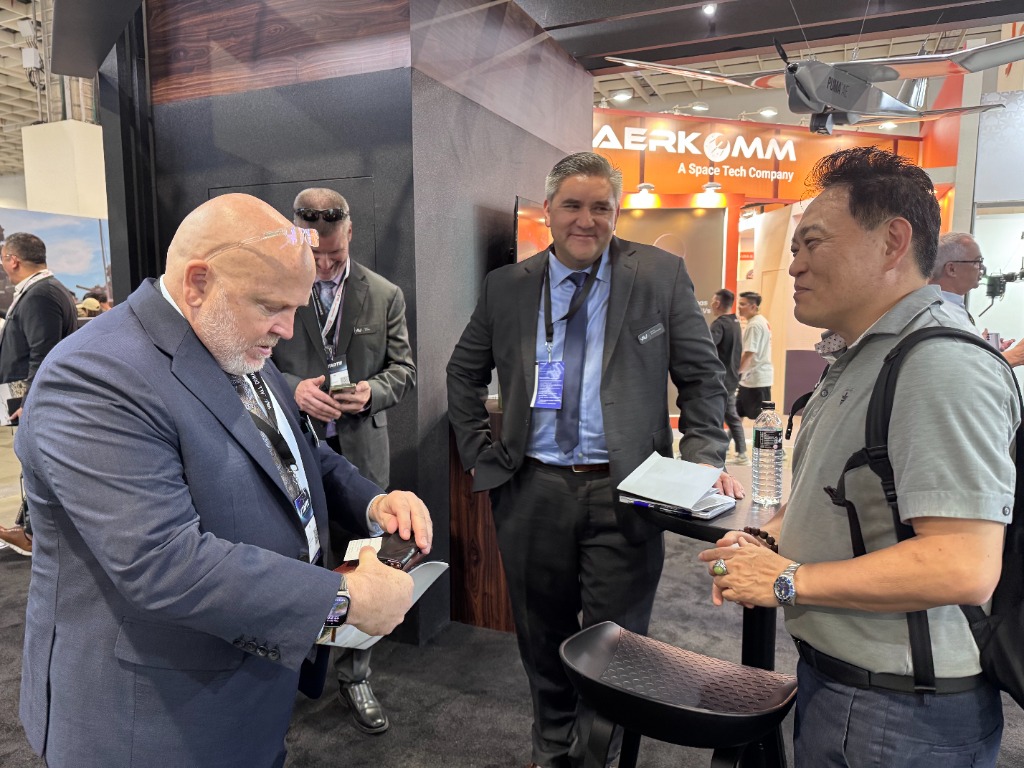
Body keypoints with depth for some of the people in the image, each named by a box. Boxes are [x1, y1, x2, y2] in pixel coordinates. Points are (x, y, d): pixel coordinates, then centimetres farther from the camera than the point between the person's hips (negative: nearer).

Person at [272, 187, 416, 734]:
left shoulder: (385, 295, 2)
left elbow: (403, 369, 5)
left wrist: (372, 391, -16)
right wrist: (294, 389, -20)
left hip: (360, 450, 2)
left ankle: (355, 676, 31)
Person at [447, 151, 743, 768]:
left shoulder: (662, 277, 0)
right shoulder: (507, 286, 5)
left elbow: (702, 377, 2)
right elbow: (464, 373, 15)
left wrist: (704, 459, -10)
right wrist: (481, 452, 6)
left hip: (624, 489, -2)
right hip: (532, 487, 3)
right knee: (543, 636, 18)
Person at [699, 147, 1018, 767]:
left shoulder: (942, 366, -24)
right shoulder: (855, 356, 9)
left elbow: (964, 568, -32)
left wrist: (787, 581, -22)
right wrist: (764, 540, 1)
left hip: (902, 714, -9)